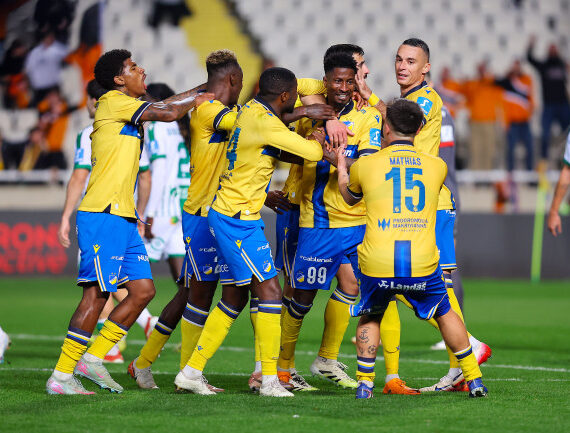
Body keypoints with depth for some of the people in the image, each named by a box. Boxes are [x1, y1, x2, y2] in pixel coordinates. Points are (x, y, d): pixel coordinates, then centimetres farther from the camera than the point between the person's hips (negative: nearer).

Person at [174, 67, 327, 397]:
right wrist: (318, 141, 5)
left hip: (228, 216, 10)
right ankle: (270, 379, -6)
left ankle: (193, 370, 17)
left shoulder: (252, 109, 9)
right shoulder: (265, 123, -19)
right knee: (270, 291, -7)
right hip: (238, 220, -10)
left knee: (234, 298, 14)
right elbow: (312, 153, -17)